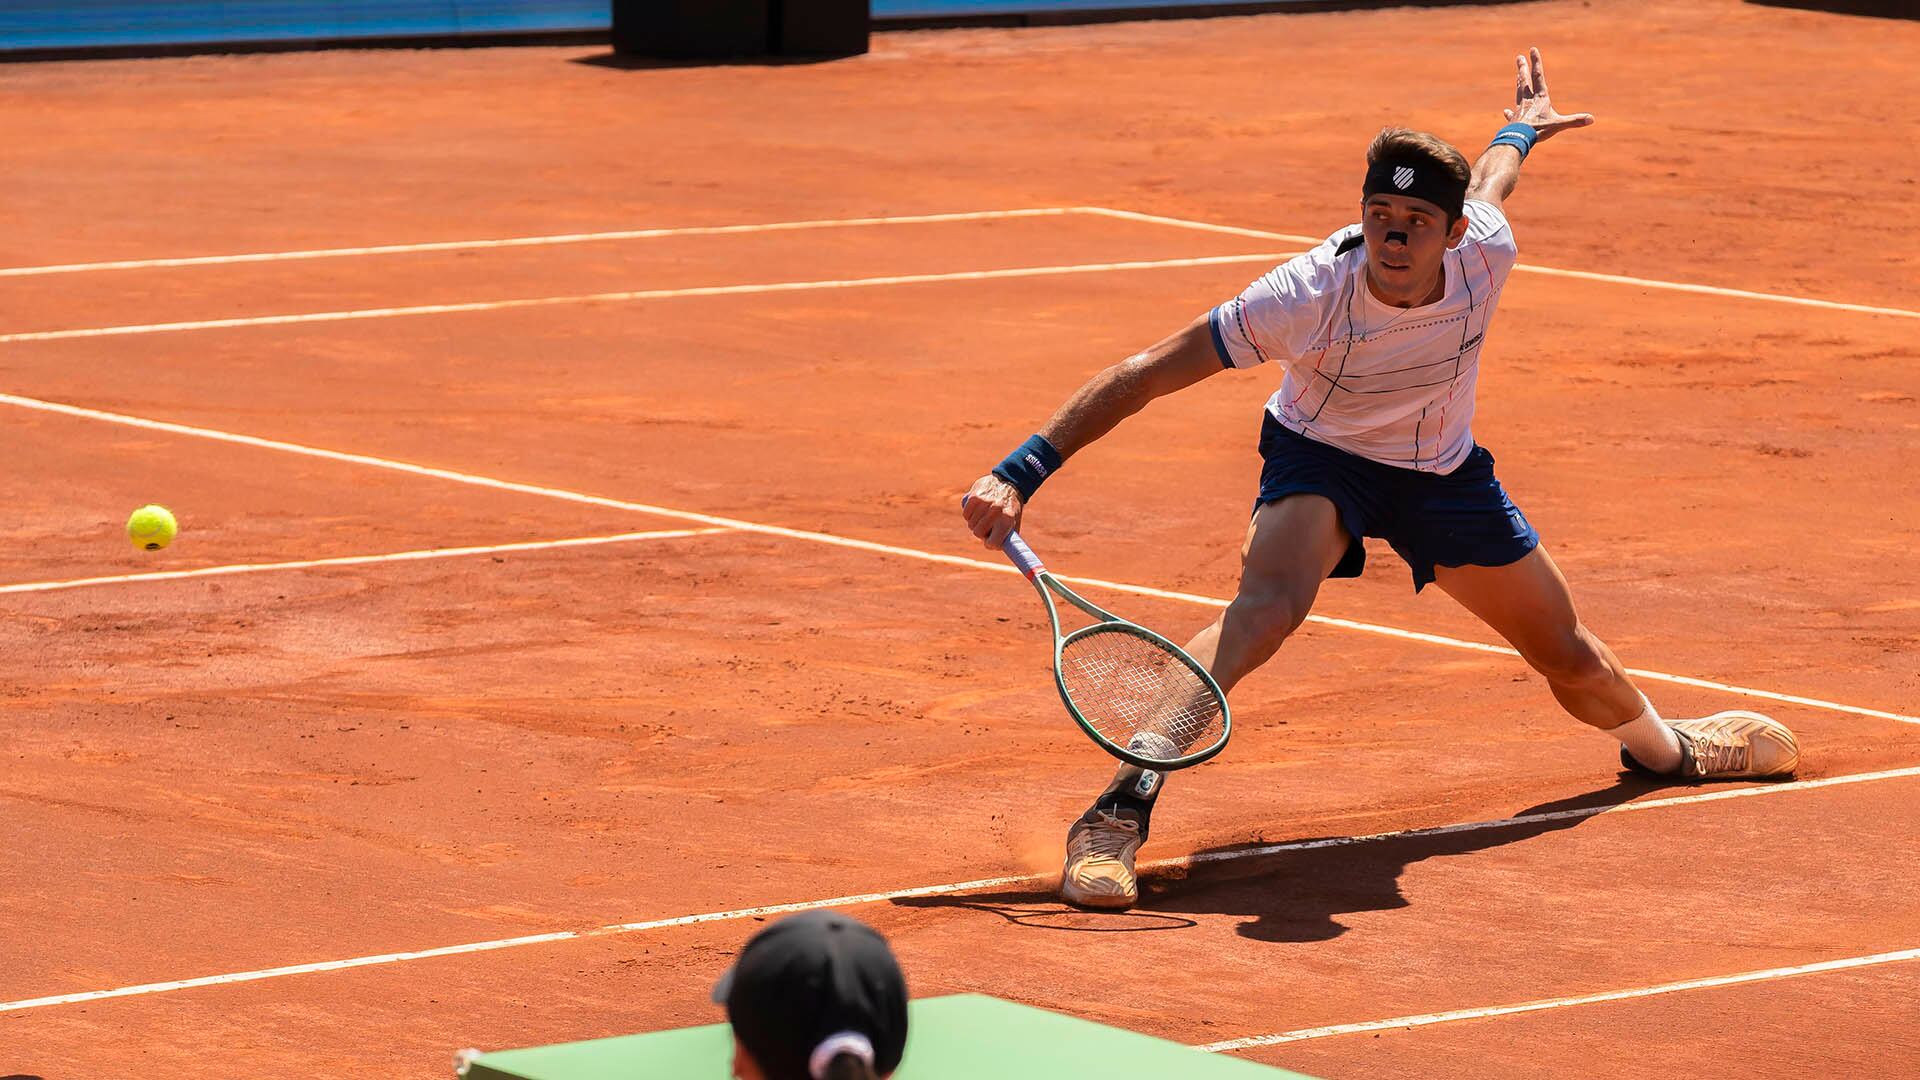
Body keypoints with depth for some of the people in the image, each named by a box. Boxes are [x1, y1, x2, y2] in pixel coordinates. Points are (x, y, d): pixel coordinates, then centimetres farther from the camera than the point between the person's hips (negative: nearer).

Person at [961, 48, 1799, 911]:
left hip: (1444, 470, 4)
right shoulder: (1305, 298, -36)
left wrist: (1523, 127, 24)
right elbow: (1142, 377, -31)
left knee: (1575, 664, 15)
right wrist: (1018, 476, -37)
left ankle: (1660, 746, 52)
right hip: (1320, 459, -4)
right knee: (1269, 602, -38)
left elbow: (1489, 180, 0)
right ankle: (1119, 812, -42)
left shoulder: (1485, 254, -27)